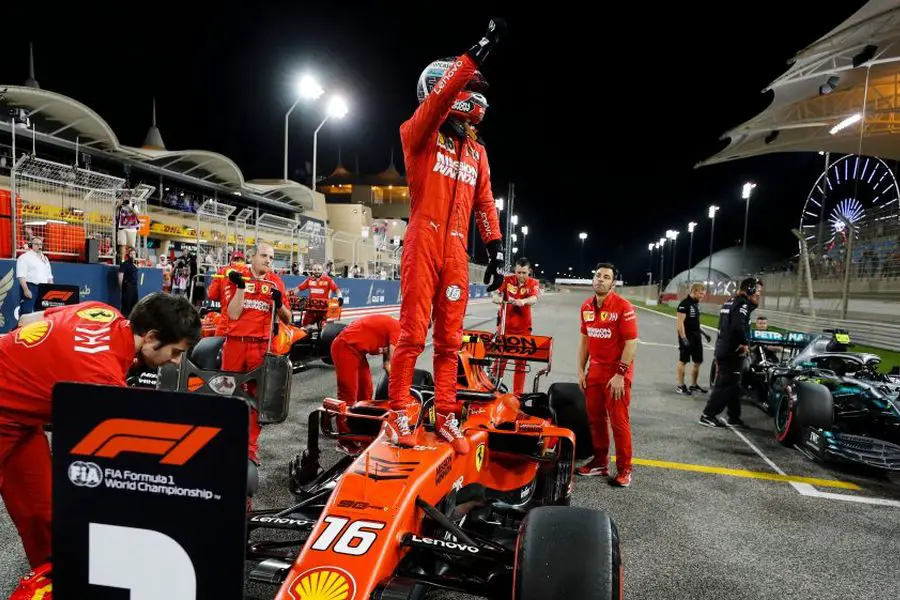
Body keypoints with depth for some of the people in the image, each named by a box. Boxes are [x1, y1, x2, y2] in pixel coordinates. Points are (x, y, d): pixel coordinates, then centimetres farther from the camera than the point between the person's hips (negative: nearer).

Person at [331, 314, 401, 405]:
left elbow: (387, 363, 16)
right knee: (348, 395, -9)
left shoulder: (390, 327, 13)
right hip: (345, 347, -11)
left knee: (366, 392, 15)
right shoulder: (397, 328, -15)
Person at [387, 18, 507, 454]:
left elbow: (485, 203, 15)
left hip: (456, 251, 5)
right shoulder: (418, 133, 4)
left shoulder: (477, 150, 19)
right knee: (413, 333, -6)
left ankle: (446, 415, 14)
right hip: (423, 243, -5)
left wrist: (495, 249, 8)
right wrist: (473, 56, -22)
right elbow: (438, 97, -16)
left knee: (450, 338, 6)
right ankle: (399, 411, 5)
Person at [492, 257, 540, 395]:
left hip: (523, 328, 1)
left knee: (521, 361, 7)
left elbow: (534, 299, -24)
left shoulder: (533, 283, -4)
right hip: (505, 326, 0)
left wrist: (523, 301, -45)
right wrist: (500, 299, -36)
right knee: (500, 358, 2)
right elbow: (494, 297, -13)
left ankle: (518, 393, 17)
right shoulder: (507, 280, -3)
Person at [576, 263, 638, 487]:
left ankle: (624, 469, 15)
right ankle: (600, 462, 27)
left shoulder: (623, 307, -14)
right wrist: (581, 370, 9)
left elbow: (631, 342, -16)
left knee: (619, 422, 1)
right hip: (594, 371, 6)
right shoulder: (586, 306, 5)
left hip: (617, 373, -6)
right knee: (595, 418, 12)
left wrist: (620, 375, -18)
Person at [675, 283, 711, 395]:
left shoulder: (696, 304, 13)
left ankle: (694, 385, 23)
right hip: (687, 337, -9)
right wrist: (683, 338, -24)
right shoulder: (684, 304, -15)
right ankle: (681, 386, 8)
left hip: (696, 336, 9)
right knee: (683, 361, 0)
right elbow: (679, 322, -20)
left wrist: (704, 333, 16)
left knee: (698, 361, 12)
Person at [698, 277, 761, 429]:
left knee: (733, 385, 15)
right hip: (733, 351, -9)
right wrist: (744, 344, -16)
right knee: (726, 385, -4)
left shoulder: (730, 302, 15)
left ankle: (734, 418, 21)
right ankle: (708, 415, -2)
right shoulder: (743, 304, -14)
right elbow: (738, 326, -29)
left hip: (722, 348, 9)